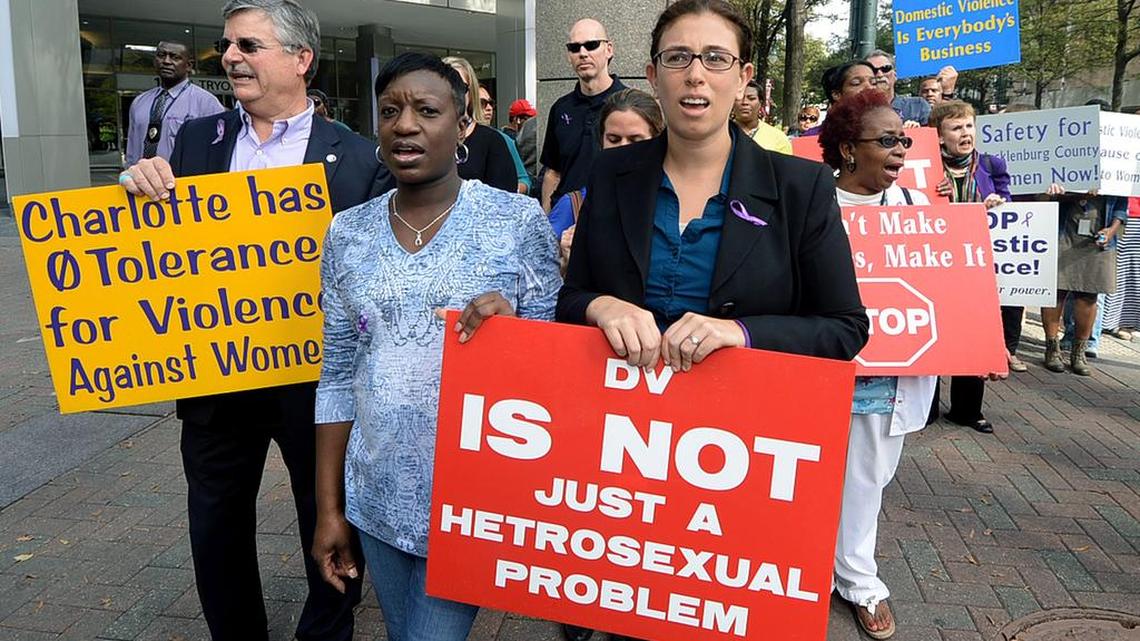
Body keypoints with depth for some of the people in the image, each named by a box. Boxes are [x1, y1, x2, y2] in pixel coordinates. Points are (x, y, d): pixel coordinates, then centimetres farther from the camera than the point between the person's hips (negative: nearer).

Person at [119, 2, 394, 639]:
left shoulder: (358, 157, -6)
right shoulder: (198, 140, 5)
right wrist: (142, 184, -11)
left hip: (315, 373, -3)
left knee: (330, 520, 13)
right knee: (217, 524, 18)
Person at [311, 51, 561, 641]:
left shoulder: (519, 219, -9)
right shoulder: (348, 233, 1)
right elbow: (339, 375, 5)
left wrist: (510, 324, -25)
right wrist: (328, 508, 6)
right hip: (378, 499, 4)